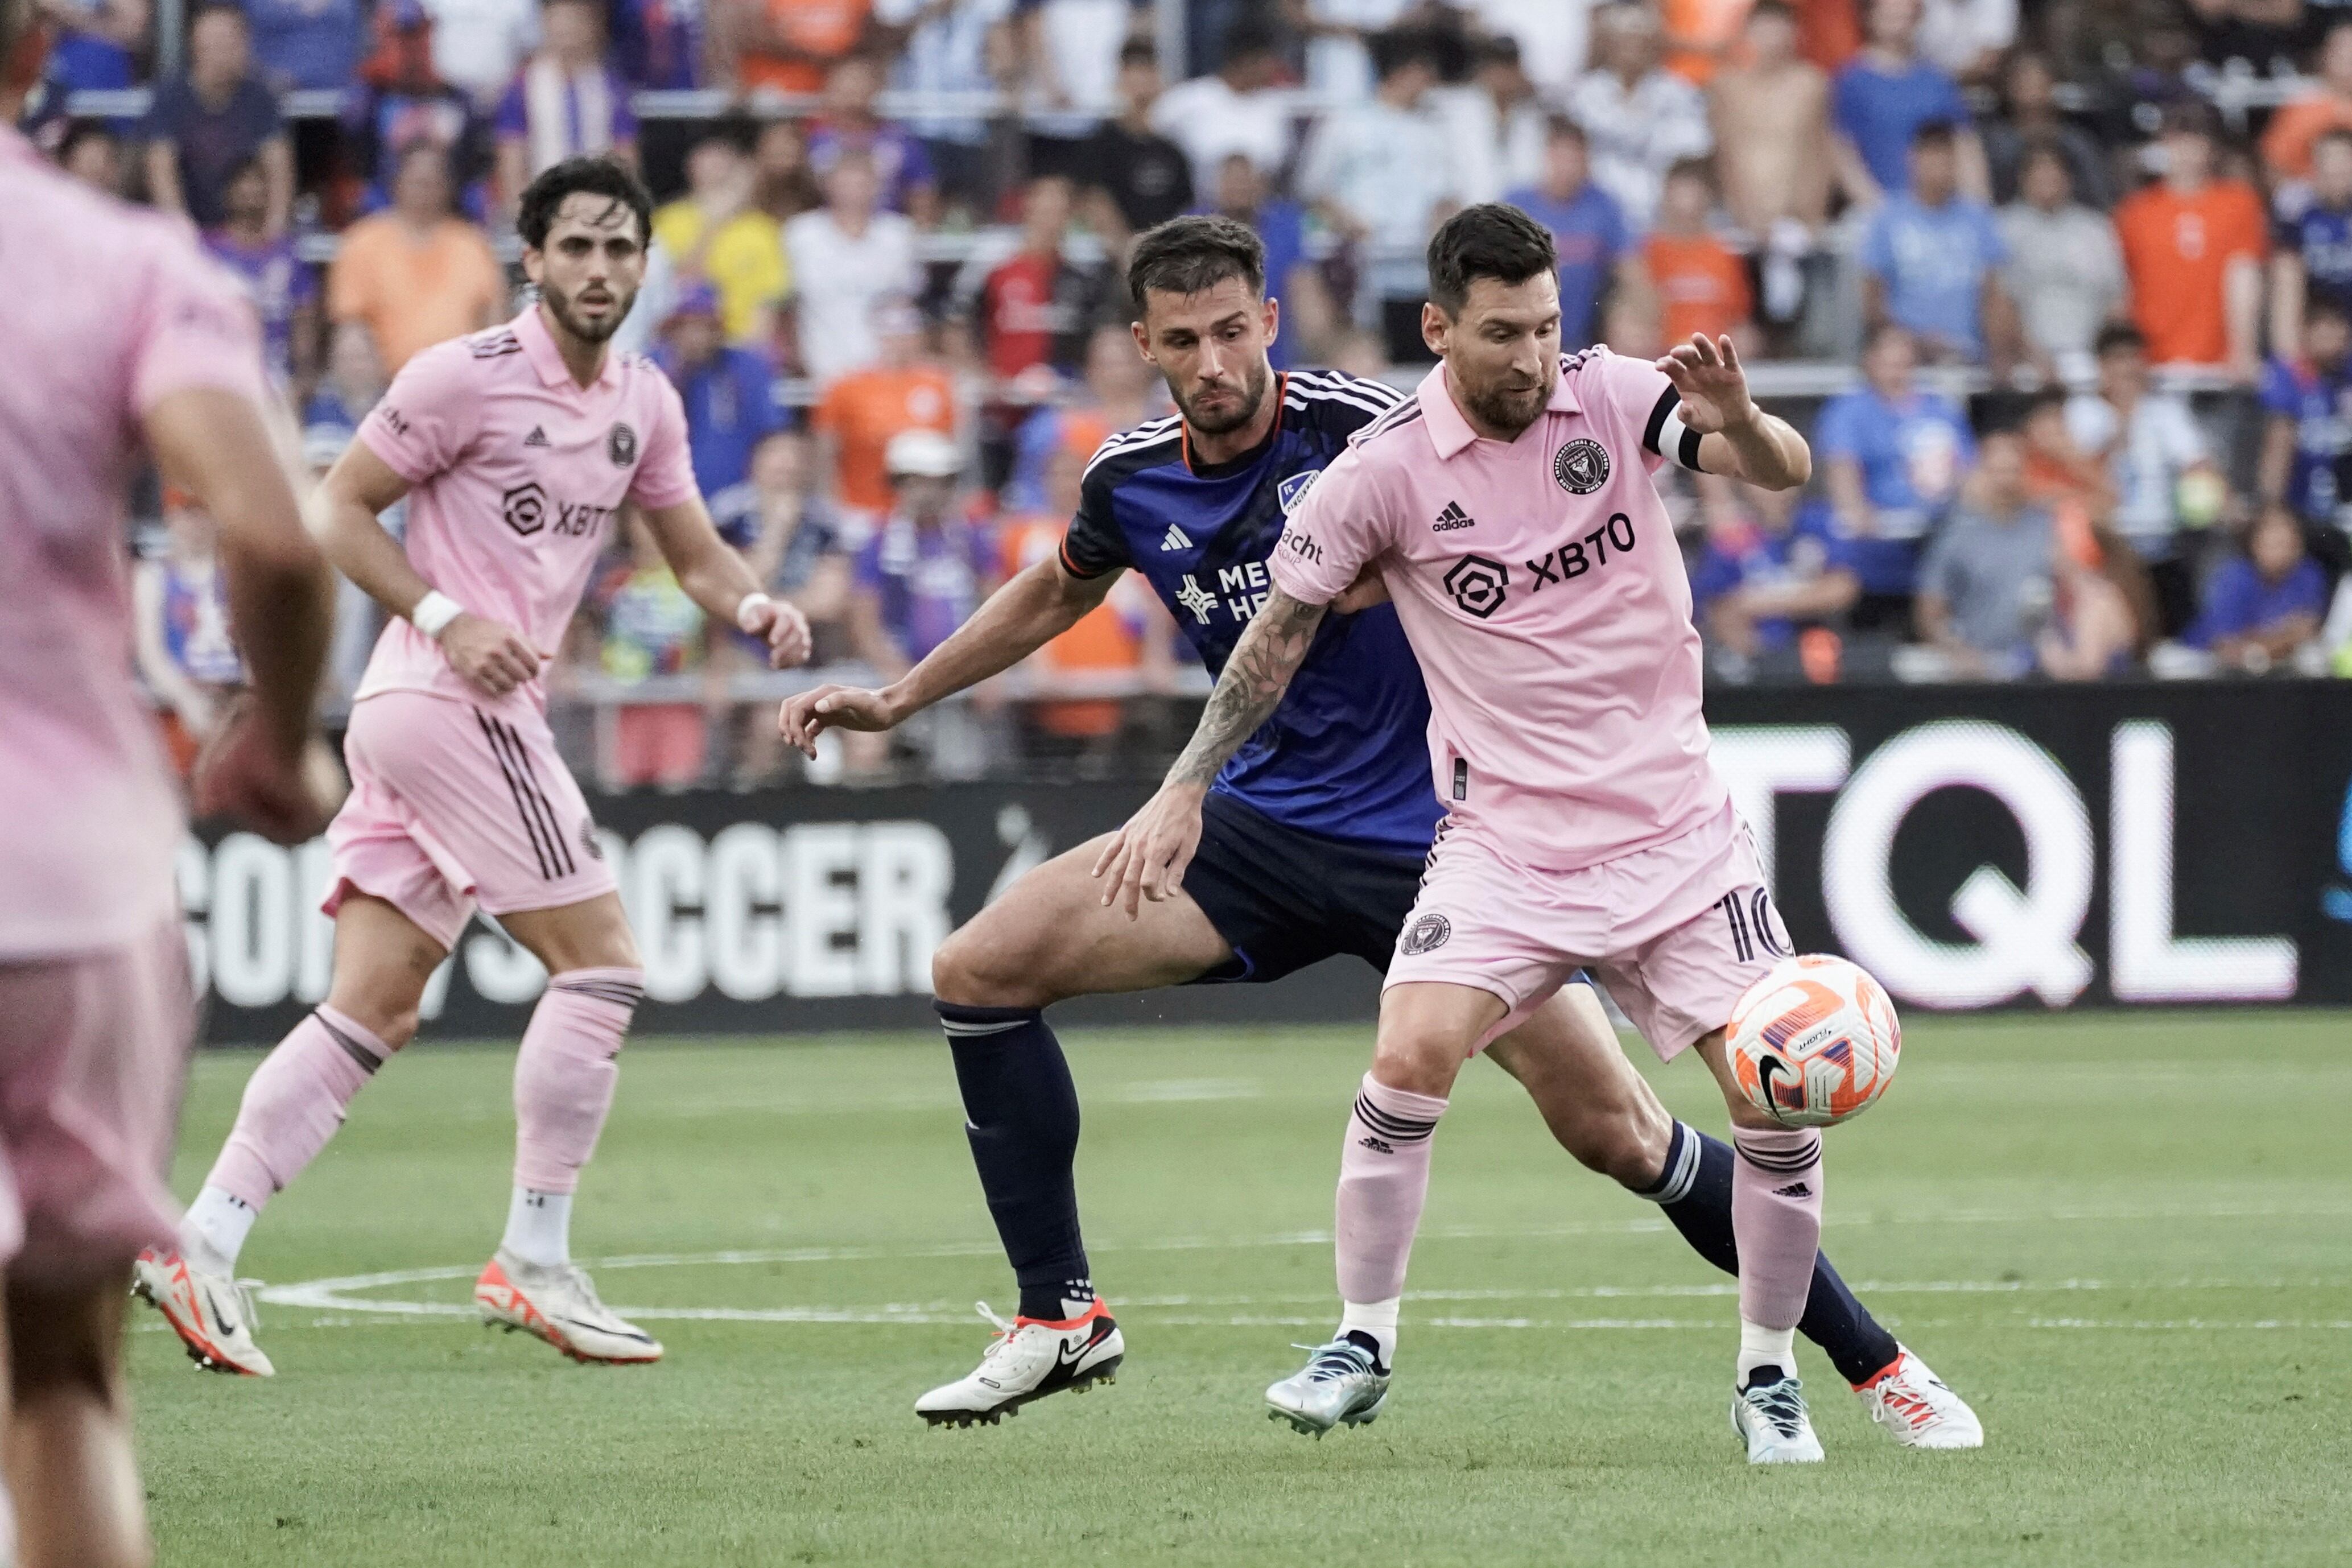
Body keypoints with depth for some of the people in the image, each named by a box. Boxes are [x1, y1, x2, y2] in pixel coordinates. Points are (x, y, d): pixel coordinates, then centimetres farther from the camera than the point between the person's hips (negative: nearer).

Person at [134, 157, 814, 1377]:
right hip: (447, 698, -8)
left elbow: (695, 553, 19)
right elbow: (335, 511, -7)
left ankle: (203, 1247, -2)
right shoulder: (467, 375, -9)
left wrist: (754, 606, -3)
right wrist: (446, 616, -18)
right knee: (600, 963, -9)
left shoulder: (643, 405, 14)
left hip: (474, 714, 8)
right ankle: (534, 1265, -3)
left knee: (374, 1009, 3)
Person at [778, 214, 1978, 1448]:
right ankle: (1060, 1319, 3)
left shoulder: (1363, 430, -16)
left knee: (1615, 1133, -11)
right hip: (1262, 826, 5)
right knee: (979, 971, -8)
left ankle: (1872, 1360, 4)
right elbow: (1058, 594, 22)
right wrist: (894, 701, 24)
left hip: (1433, 837, -5)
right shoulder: (1131, 481, 0)